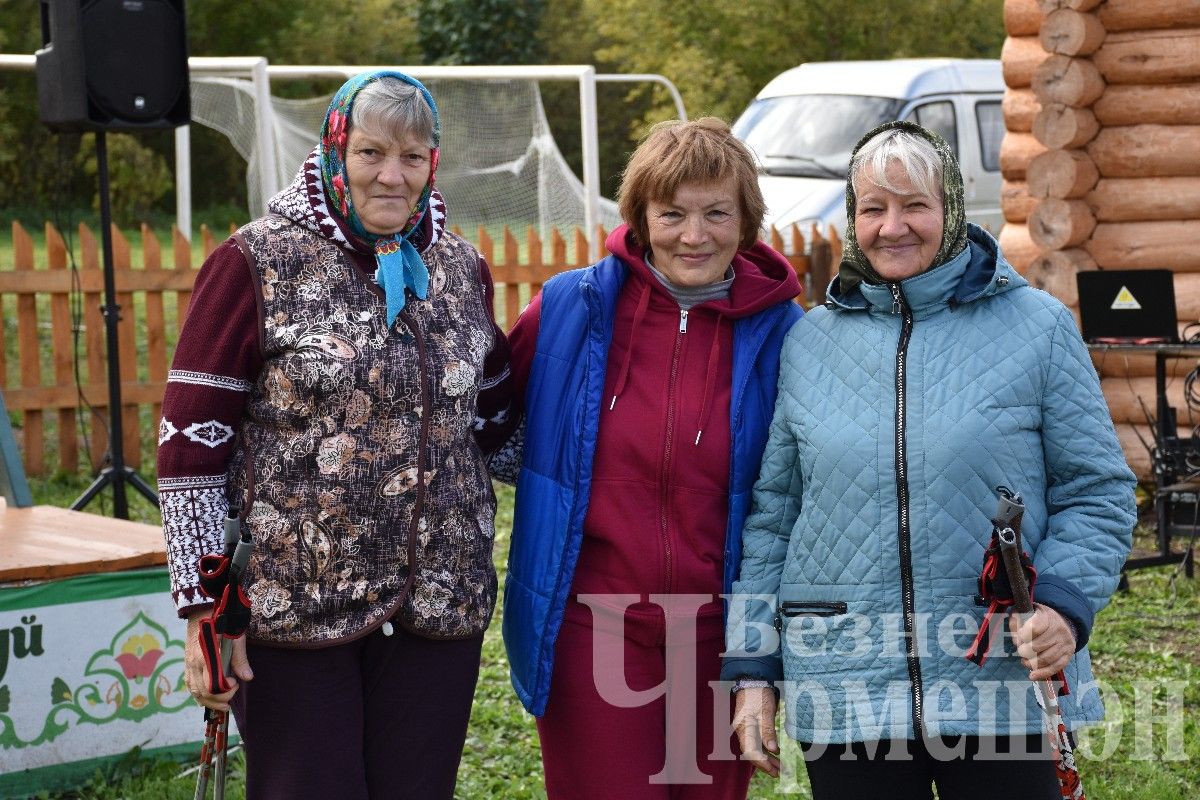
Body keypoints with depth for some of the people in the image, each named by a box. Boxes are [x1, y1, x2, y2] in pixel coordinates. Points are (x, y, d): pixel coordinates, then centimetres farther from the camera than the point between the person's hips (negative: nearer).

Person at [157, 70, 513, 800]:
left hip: (440, 605, 4)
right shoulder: (256, 264, -6)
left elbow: (492, 418, 20)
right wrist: (204, 607, -10)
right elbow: (192, 438, -8)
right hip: (292, 605, -4)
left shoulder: (463, 269, 8)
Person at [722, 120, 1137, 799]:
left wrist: (1065, 603, -14)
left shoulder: (1037, 326, 0)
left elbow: (1096, 491, 2)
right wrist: (752, 667, 6)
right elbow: (771, 514, 10)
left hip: (1003, 690, -1)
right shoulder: (809, 342, 7)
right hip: (845, 688, 2)